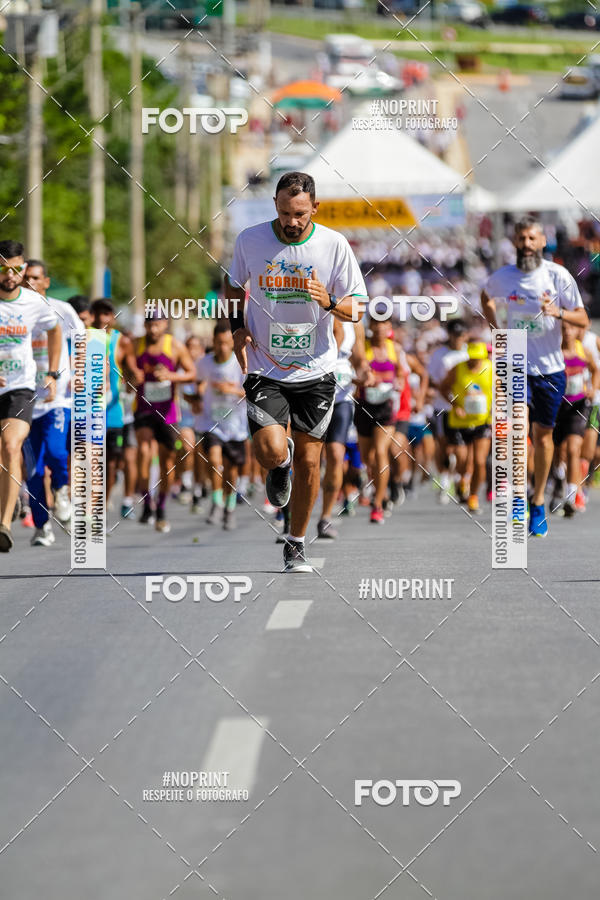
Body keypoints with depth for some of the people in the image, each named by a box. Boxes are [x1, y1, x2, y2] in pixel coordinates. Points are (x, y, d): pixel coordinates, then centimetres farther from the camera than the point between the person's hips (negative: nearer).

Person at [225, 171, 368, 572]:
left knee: (308, 462, 3)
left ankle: (296, 545, 22)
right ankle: (280, 467, 21)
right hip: (264, 369, -1)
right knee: (272, 453, -19)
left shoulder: (334, 245, -7)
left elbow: (356, 309, -2)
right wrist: (237, 326, -1)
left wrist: (328, 301, -23)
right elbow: (235, 284, 15)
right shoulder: (250, 239, -5)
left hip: (315, 372, 1)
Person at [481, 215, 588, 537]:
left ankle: (538, 503, 20)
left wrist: (559, 312, -24)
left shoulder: (558, 275, -6)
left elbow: (583, 319, -5)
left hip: (550, 368, 0)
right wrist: (495, 331, 12)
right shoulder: (502, 278, -1)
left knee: (543, 432, 7)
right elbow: (486, 297, 23)